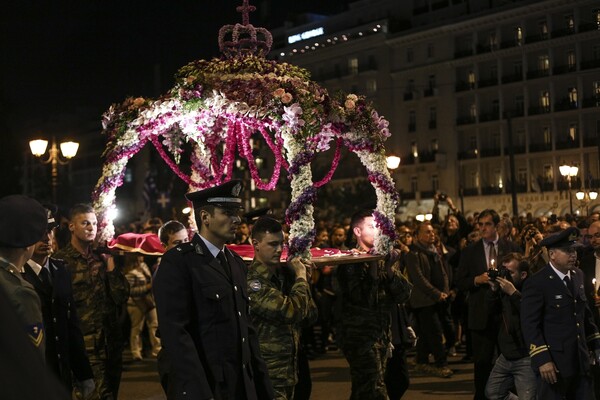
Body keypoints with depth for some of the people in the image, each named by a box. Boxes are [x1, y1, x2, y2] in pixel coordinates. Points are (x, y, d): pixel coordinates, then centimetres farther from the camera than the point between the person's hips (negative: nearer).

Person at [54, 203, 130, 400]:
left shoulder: (102, 257, 11)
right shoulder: (61, 260, -5)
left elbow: (122, 297, 3)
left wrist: (111, 267, -6)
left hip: (112, 341, 5)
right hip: (86, 345, -5)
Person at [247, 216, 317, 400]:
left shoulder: (284, 274, 6)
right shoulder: (252, 281, -17)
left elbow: (310, 315, 10)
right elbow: (290, 310, -26)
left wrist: (303, 279, -2)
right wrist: (301, 278, -11)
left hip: (289, 370, 8)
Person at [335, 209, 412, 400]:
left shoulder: (385, 258, 10)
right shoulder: (350, 261, -7)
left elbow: (403, 295, 0)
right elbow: (363, 299, -20)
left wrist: (389, 269, -14)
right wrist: (374, 264, -20)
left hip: (382, 334, 7)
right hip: (360, 335, -6)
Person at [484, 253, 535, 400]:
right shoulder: (504, 288, 4)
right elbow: (493, 310, 9)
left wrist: (513, 293, -29)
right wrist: (493, 290, -6)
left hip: (526, 359, -8)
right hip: (506, 356, 8)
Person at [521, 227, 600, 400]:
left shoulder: (578, 275, 9)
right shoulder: (537, 283, -13)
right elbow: (530, 325, -15)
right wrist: (542, 360, -20)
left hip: (581, 361, 6)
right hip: (554, 363, -6)